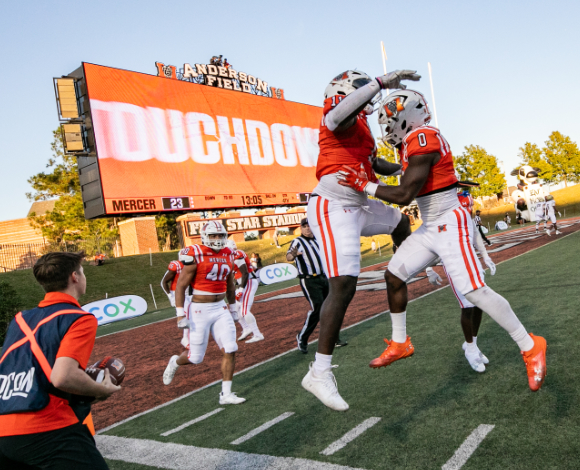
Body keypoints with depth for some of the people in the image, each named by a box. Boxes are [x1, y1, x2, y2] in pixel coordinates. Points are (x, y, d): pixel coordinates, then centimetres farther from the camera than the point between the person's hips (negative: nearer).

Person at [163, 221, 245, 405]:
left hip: (221, 308, 5)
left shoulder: (227, 255, 5)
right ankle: (175, 362, 39)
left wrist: (233, 308, 23)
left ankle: (226, 394, 9)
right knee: (196, 357, 4)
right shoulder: (196, 257, -14)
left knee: (230, 350, -3)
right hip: (200, 310, -5)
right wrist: (180, 315, -15)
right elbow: (180, 286, -11)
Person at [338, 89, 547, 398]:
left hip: (449, 224, -10)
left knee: (474, 291, -11)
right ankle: (400, 343, 21)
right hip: (430, 227, 10)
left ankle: (530, 348, 8)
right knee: (394, 274, 8)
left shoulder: (423, 140, -19)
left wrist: (363, 185, -15)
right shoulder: (411, 143, 10)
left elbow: (404, 195, -23)